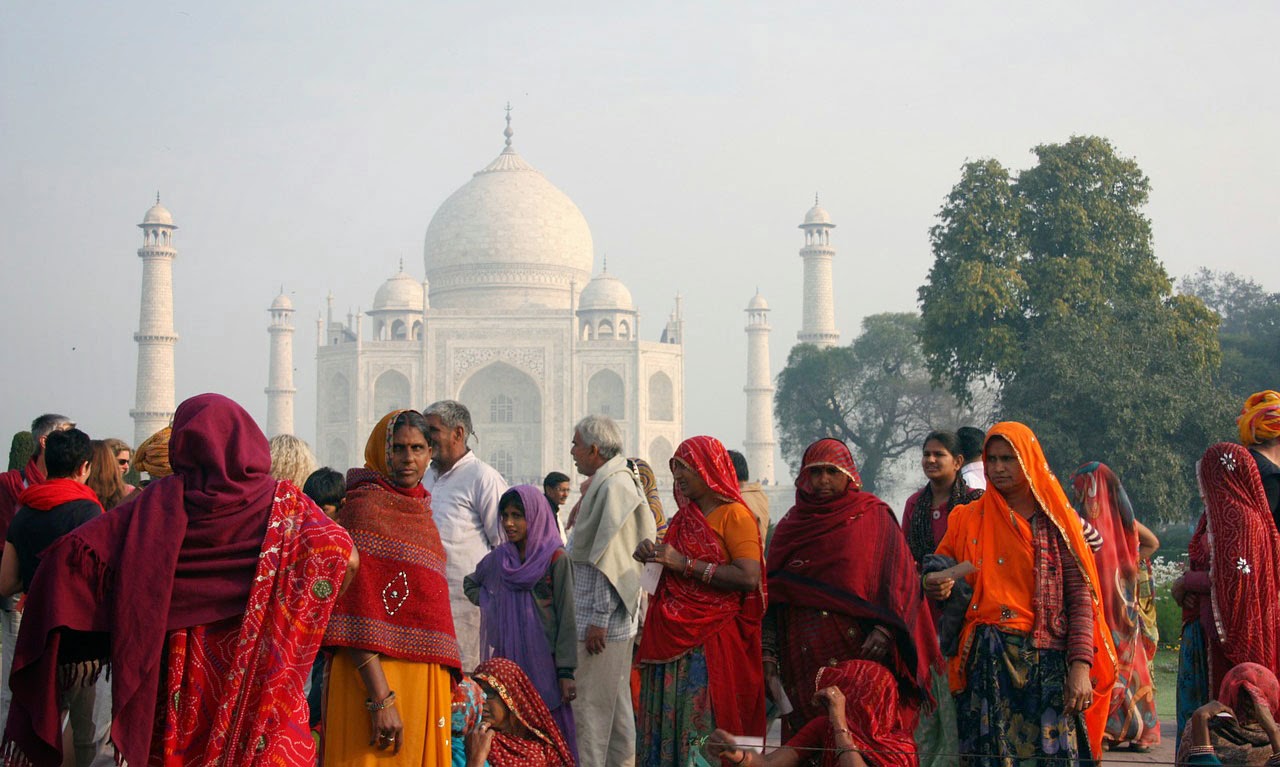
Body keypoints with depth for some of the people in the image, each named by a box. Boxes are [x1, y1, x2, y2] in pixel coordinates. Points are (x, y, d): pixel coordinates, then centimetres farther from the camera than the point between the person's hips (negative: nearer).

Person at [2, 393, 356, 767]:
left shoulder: (162, 501, -2)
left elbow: (73, 551, -10)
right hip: (263, 668, -1)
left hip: (184, 670, 1)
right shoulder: (281, 503, -2)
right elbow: (345, 557, -13)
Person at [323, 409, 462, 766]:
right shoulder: (365, 506, -8)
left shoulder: (421, 514, 17)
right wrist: (381, 698, -22)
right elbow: (357, 611, -15)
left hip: (425, 679, 8)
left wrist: (445, 685, 16)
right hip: (378, 677, -8)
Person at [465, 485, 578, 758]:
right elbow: (470, 584, 27)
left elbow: (566, 618, -8)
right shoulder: (498, 558, 7)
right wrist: (490, 605, 8)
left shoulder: (555, 559, -6)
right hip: (505, 659, 4)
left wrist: (566, 672, -12)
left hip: (542, 660, -4)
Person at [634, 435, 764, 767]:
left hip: (712, 642, -7)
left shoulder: (734, 515, -7)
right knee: (665, 726, 6)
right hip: (672, 639, 7)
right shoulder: (684, 517, 16)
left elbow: (748, 578, -19)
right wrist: (651, 554, 7)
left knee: (704, 730, -8)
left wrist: (684, 563, -18)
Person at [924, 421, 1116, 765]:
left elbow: (1080, 597, 2)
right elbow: (938, 572, 18)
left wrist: (1080, 666, -8)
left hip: (1048, 665, -1)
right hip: (987, 662, 1)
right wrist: (933, 584, -8)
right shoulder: (968, 519, 12)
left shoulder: (1058, 520, 7)